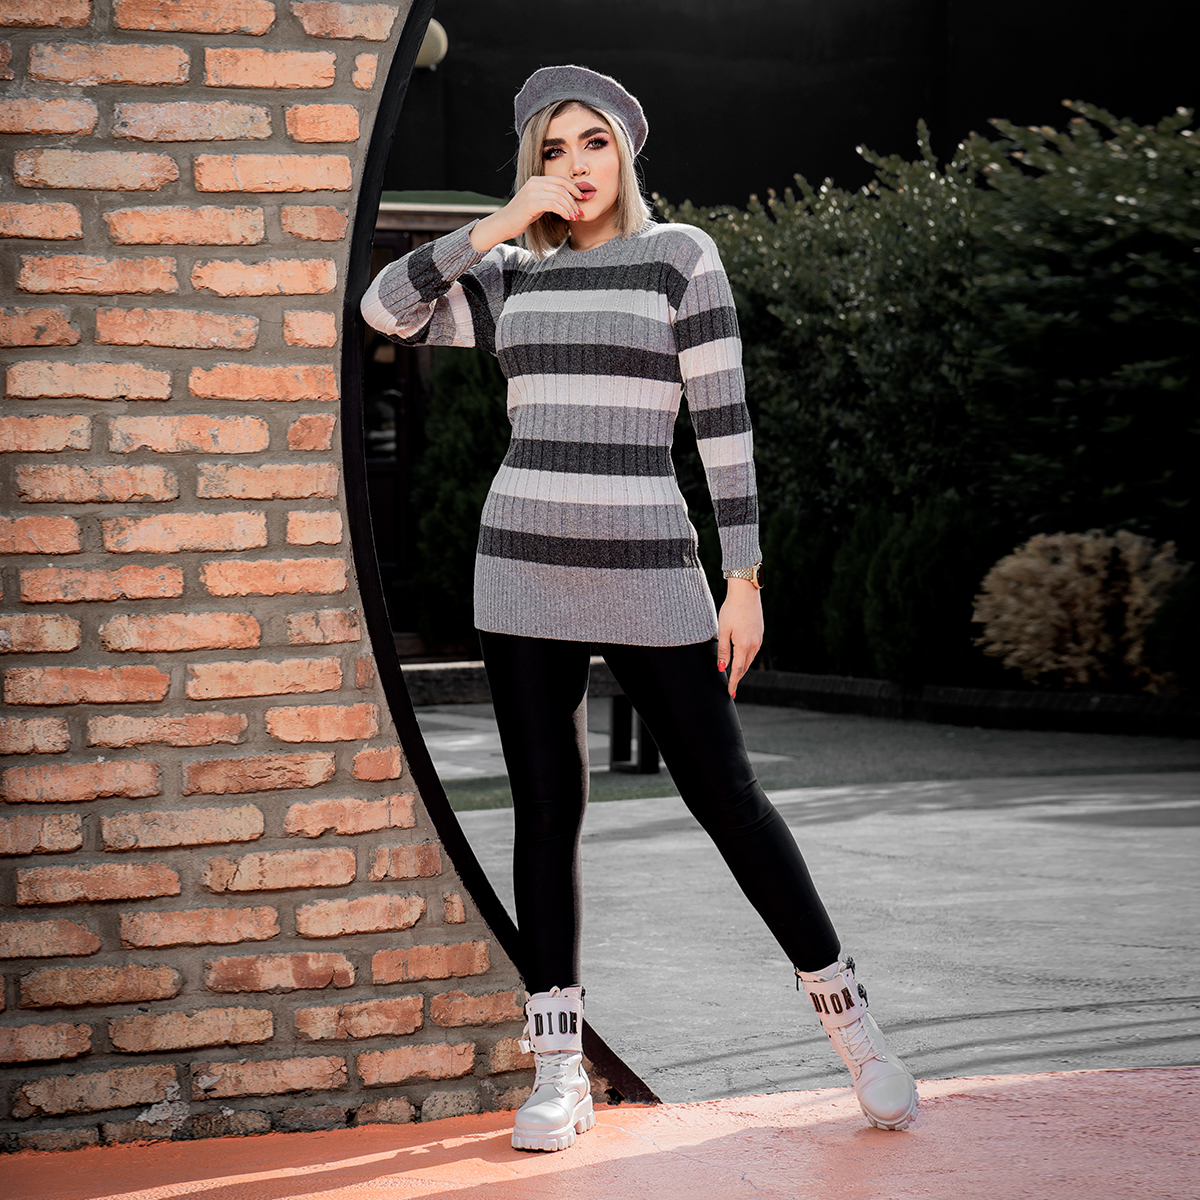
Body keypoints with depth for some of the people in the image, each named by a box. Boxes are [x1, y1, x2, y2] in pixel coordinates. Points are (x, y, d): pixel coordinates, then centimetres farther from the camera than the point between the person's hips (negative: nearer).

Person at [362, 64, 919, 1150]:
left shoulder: (680, 255, 0)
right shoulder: (509, 277, 12)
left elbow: (724, 422, -4)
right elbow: (385, 308, 1)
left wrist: (745, 579, -8)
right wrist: (500, 222, -5)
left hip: (647, 570, -3)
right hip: (524, 571, 3)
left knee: (726, 796, 0)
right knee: (546, 810, 5)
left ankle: (851, 1023, 15)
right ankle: (559, 1070, 11)